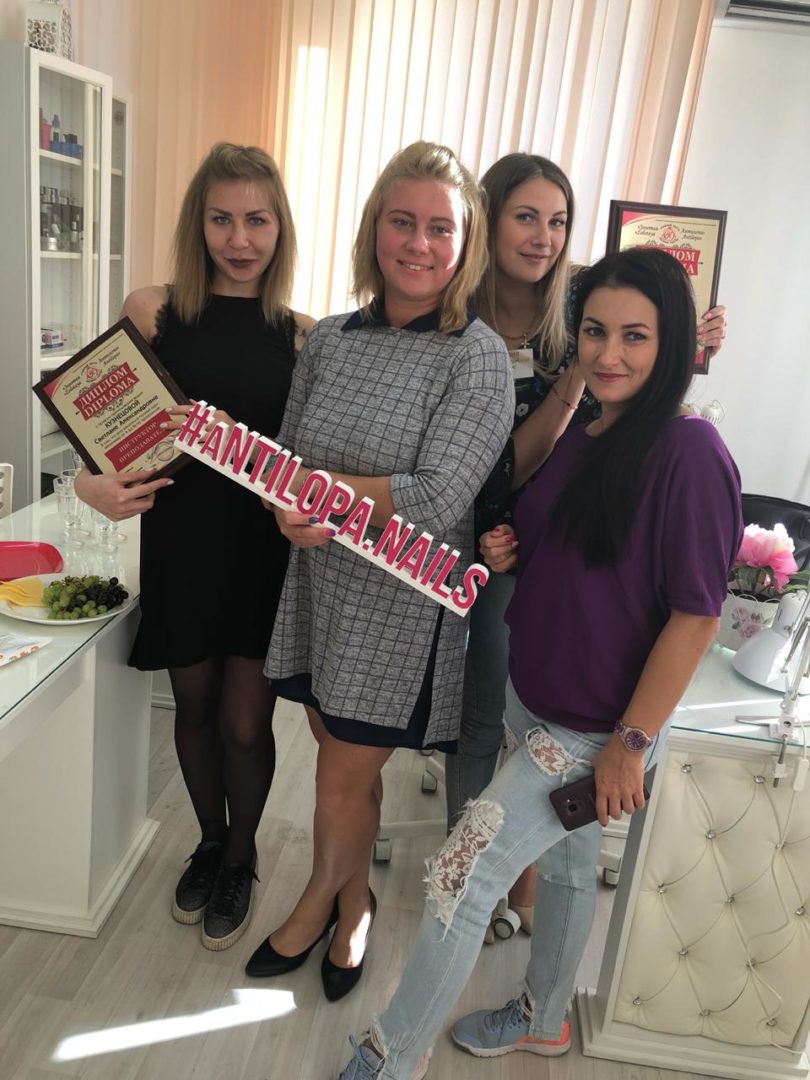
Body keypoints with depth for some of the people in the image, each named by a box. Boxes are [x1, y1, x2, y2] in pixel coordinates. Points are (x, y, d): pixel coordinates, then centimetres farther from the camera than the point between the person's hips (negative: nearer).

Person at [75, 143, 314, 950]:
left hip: (266, 548, 0)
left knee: (244, 724, 7)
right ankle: (209, 842, 45)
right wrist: (94, 483, -19)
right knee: (195, 708, 17)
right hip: (180, 543, 1)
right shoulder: (153, 311, -4)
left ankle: (240, 859, 37)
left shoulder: (300, 335, -3)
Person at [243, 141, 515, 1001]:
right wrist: (293, 511, -19)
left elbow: (438, 500, -21)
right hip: (319, 584, 5)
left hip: (402, 607, -5)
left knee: (342, 781, 8)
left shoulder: (478, 358, -13)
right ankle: (352, 903, 46)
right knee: (343, 762, 20)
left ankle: (320, 899, 41)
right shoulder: (328, 339, 3)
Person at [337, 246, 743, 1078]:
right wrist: (506, 553, -5)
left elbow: (695, 613, -20)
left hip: (598, 732, -7)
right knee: (564, 862, 24)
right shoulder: (579, 440, 4)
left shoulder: (689, 454, -21)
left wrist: (632, 742, -17)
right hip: (532, 702, 7)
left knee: (461, 875, -2)